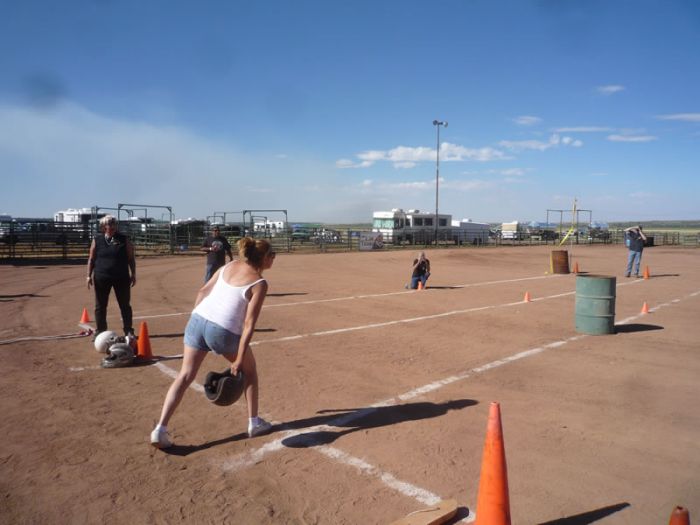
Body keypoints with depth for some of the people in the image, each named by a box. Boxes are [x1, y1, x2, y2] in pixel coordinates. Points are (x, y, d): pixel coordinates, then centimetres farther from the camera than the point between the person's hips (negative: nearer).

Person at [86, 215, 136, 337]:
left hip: (122, 278, 0)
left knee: (125, 305, 4)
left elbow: (131, 258, 5)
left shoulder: (123, 239, 3)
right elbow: (91, 259, 7)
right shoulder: (97, 240, 4)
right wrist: (89, 275, 1)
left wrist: (133, 274, 1)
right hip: (101, 278, 1)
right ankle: (100, 331, 19)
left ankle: (129, 330, 13)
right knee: (100, 306, 7)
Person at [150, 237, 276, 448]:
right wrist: (239, 359, -11)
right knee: (249, 369, 19)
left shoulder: (230, 266, 10)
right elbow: (249, 325, -12)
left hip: (198, 320, 5)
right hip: (223, 331, -5)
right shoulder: (259, 284, -8)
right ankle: (254, 423, 27)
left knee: (185, 375, 13)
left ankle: (160, 429, 6)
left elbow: (203, 292, 12)